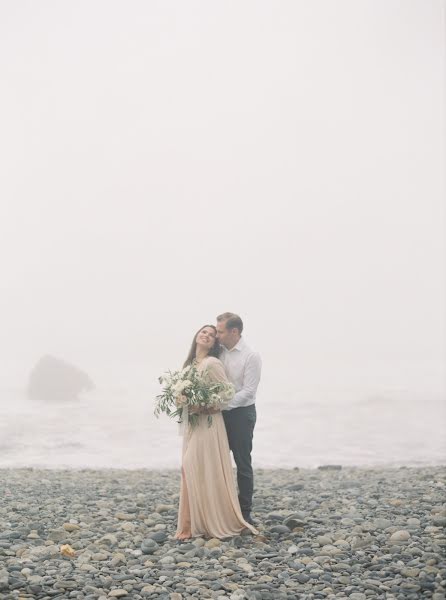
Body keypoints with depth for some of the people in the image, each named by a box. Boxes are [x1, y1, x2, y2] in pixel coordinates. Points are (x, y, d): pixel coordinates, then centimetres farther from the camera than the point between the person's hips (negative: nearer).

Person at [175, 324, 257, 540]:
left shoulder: (212, 363, -11)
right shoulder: (190, 363, 13)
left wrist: (203, 407, -19)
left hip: (208, 424, -8)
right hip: (191, 424, 8)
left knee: (208, 472, -5)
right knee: (191, 471, 6)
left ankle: (215, 523, 4)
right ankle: (192, 524, 11)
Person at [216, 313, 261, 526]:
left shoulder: (251, 356, -12)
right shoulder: (219, 352, 4)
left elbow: (248, 392, -17)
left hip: (241, 413, -6)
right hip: (221, 413, 6)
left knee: (243, 464, 3)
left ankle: (245, 513, 11)